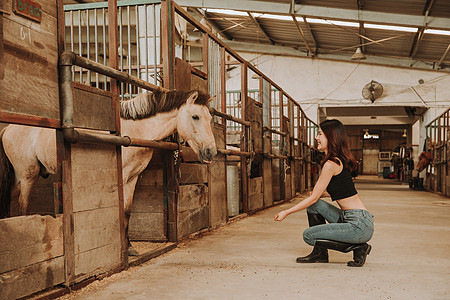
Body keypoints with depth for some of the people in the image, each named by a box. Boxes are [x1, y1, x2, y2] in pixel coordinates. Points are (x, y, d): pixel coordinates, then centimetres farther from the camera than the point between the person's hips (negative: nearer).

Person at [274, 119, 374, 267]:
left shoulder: (331, 164, -15)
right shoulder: (340, 160, 14)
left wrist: (286, 212, -2)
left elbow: (313, 198, -11)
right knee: (314, 206, 10)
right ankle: (320, 254, 17)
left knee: (308, 235, -6)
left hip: (360, 225, -9)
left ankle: (358, 248, 0)